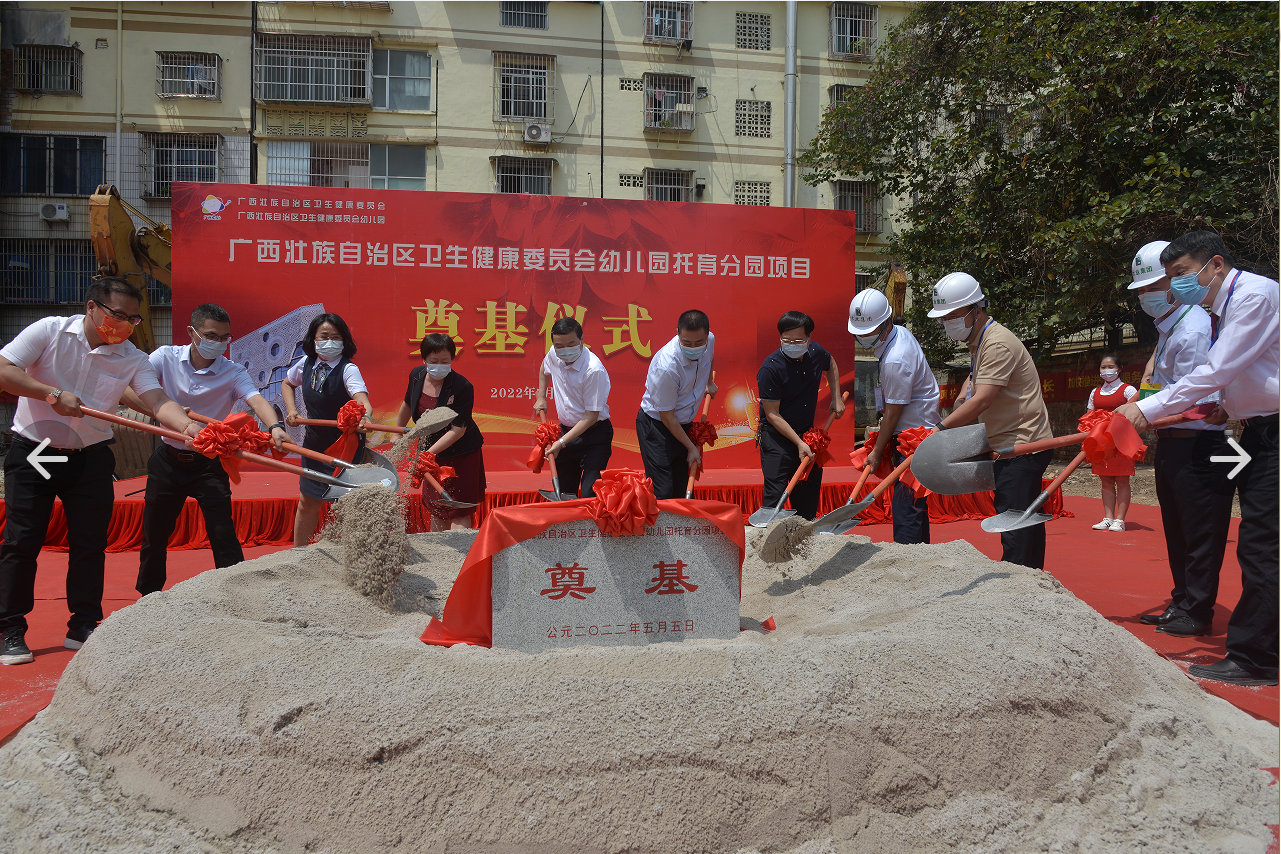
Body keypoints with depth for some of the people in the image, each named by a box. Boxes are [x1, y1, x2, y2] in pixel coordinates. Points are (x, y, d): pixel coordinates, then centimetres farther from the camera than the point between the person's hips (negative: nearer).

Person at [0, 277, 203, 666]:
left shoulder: (133, 359, -6)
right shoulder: (49, 331, -10)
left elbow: (158, 401, -21)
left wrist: (191, 427, -40)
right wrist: (53, 393, -23)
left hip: (90, 458, 3)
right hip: (33, 452, -2)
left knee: (90, 542, 3)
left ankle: (83, 627, 16)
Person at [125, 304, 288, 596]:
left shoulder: (233, 372, -11)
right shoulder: (166, 357, -6)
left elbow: (257, 400, -29)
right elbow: (128, 389, -14)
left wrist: (275, 426, -50)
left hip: (208, 464, -2)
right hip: (167, 461, 2)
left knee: (223, 534, -8)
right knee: (154, 534, 13)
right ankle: (148, 596, 34)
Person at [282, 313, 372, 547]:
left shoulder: (348, 369, -20)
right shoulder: (306, 363, -3)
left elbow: (362, 398, -38)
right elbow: (287, 383, 18)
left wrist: (365, 416, -60)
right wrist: (291, 410, 2)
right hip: (314, 442, 5)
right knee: (308, 502, 15)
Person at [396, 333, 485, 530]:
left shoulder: (462, 387, -23)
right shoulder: (417, 376, -5)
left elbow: (457, 430, -25)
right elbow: (408, 404, 15)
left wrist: (429, 452, -32)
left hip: (460, 454, -6)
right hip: (431, 450, 6)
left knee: (458, 511, -5)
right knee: (436, 509, 16)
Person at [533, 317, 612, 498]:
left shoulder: (594, 370, -26)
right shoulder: (554, 354, -5)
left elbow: (591, 416, -23)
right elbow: (544, 368, 23)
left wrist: (561, 442, -24)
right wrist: (541, 397, 18)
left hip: (593, 434, -7)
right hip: (567, 429, 7)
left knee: (590, 495, -16)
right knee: (563, 492, 11)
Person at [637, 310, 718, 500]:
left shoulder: (710, 340, -12)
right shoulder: (666, 366, -32)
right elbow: (667, 417, -19)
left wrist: (709, 382, 31)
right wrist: (691, 447, -11)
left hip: (684, 423, 7)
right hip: (656, 425, -7)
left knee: (684, 490, 6)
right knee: (662, 493, -13)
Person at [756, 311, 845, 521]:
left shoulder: (816, 352, -5)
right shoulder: (770, 368, -21)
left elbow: (831, 365, 22)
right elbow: (772, 414, -18)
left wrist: (836, 399, 12)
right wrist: (799, 443, -21)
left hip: (807, 432, 6)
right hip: (777, 435, -6)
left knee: (809, 495, 12)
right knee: (774, 495, -12)